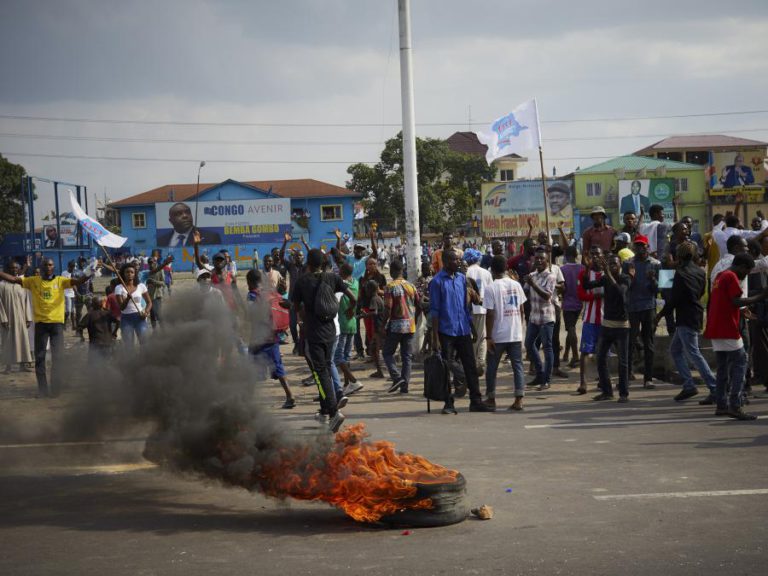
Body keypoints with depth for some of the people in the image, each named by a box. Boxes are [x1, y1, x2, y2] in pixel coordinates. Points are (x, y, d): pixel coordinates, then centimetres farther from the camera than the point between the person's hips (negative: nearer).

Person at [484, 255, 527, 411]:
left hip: (498, 335, -4)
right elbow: (521, 309, 8)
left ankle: (491, 398, 18)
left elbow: (490, 314, -13)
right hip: (516, 334, 4)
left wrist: (488, 337, -9)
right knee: (518, 366, 5)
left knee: (492, 367, 10)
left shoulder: (491, 288, -11)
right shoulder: (516, 285, 3)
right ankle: (519, 399, -2)